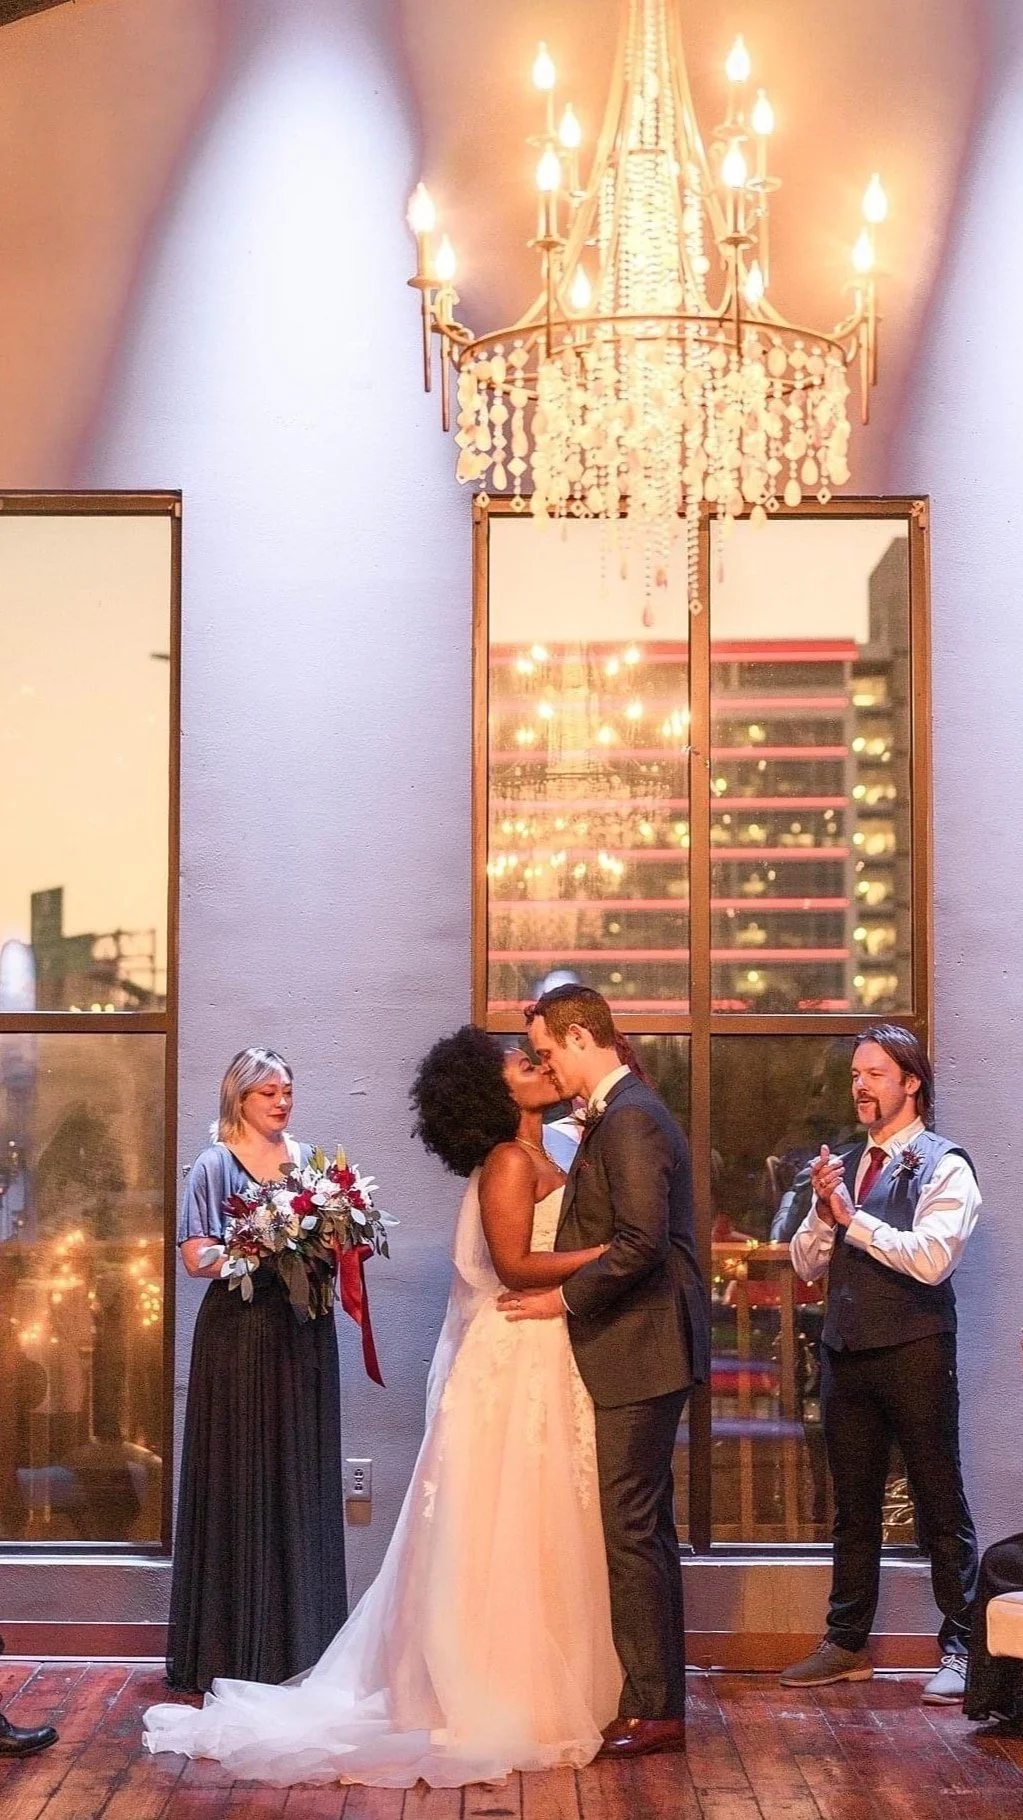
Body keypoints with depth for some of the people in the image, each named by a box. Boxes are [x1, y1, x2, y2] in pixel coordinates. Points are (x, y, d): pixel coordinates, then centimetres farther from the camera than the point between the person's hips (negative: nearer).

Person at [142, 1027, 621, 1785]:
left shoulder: (542, 1159, 16)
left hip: (548, 1366, 9)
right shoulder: (509, 1162, -12)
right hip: (513, 1362, -9)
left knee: (537, 1536, 12)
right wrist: (610, 1249, -22)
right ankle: (500, 1705, 3)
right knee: (506, 1535, -3)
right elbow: (515, 1265, -22)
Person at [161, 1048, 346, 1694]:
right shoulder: (216, 1165, -2)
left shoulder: (308, 1159, 12)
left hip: (304, 1336, 5)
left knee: (303, 1478, 6)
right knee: (240, 1479, -2)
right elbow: (196, 1255, -9)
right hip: (240, 1332, -5)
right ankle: (234, 1646, 5)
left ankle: (301, 1638, 14)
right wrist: (266, 1253, -21)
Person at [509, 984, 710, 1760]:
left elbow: (641, 1240, -25)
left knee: (632, 1529, -6)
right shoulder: (621, 1113, 16)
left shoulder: (630, 1119, -16)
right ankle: (658, 1697, 23)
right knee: (644, 1527, 15)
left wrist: (565, 1298, -16)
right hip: (639, 1351, 11)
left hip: (640, 1352, -11)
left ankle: (652, 1710, 0)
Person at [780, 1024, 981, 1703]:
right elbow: (807, 1264, 11)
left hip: (914, 1352, -6)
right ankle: (847, 1645, 22)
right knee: (854, 1506, 14)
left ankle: (959, 1650, 8)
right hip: (845, 1353, 7)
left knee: (942, 1505, 1)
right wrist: (824, 1209, -7)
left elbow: (931, 1258, -21)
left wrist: (853, 1217, -16)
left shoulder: (944, 1165, -7)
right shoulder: (845, 1164, 13)